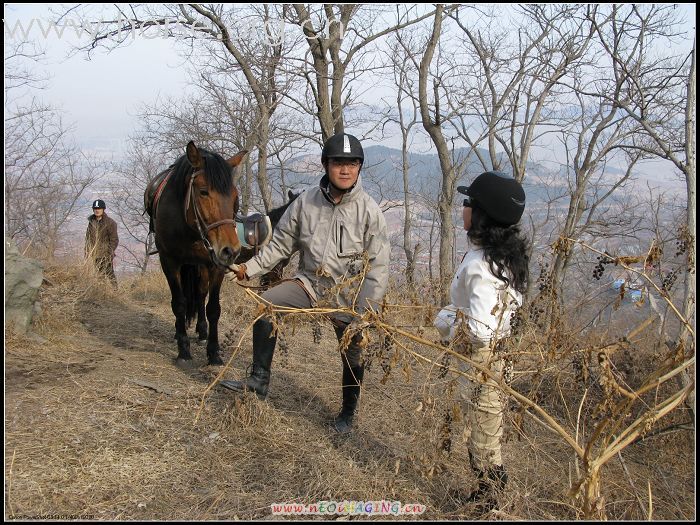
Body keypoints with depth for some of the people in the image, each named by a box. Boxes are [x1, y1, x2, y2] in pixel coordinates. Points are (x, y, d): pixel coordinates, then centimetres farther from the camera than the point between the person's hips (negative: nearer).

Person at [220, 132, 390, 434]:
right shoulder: (306, 202, -7)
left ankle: (347, 414, 32)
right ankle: (259, 380, -5)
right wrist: (251, 268, -5)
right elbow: (281, 243, 4)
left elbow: (378, 266, -15)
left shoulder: (369, 210, -15)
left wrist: (366, 312, -20)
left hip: (349, 292, -2)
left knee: (352, 355, 8)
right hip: (310, 282, 3)